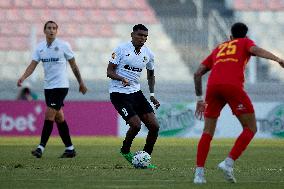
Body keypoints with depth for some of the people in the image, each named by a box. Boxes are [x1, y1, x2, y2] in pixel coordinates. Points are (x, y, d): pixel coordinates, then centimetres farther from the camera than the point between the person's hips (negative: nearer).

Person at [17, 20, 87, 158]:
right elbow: (33, 65, 0)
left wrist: (81, 83, 6)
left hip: (61, 85, -6)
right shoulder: (40, 47, 6)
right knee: (59, 117, 10)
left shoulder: (63, 45, -6)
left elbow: (73, 65, 2)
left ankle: (41, 147, -15)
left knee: (49, 115, -14)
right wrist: (23, 77, -18)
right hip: (48, 86, 6)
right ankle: (70, 148, 18)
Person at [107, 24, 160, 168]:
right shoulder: (122, 49, -10)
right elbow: (110, 71, -10)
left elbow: (150, 74, 23)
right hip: (118, 93, -6)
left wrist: (152, 95, 13)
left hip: (135, 92, 6)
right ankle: (125, 151, 10)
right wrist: (122, 79, -29)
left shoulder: (148, 54, 6)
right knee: (136, 125, -19)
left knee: (154, 126, -4)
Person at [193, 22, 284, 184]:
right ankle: (229, 163, -11)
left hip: (213, 86, 4)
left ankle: (199, 173, -1)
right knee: (250, 128, 6)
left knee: (208, 132, 12)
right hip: (233, 86, -4)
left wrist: (200, 99, 35)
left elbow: (198, 73, 29)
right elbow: (255, 50, -2)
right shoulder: (245, 42, 23)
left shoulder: (218, 48, 34)